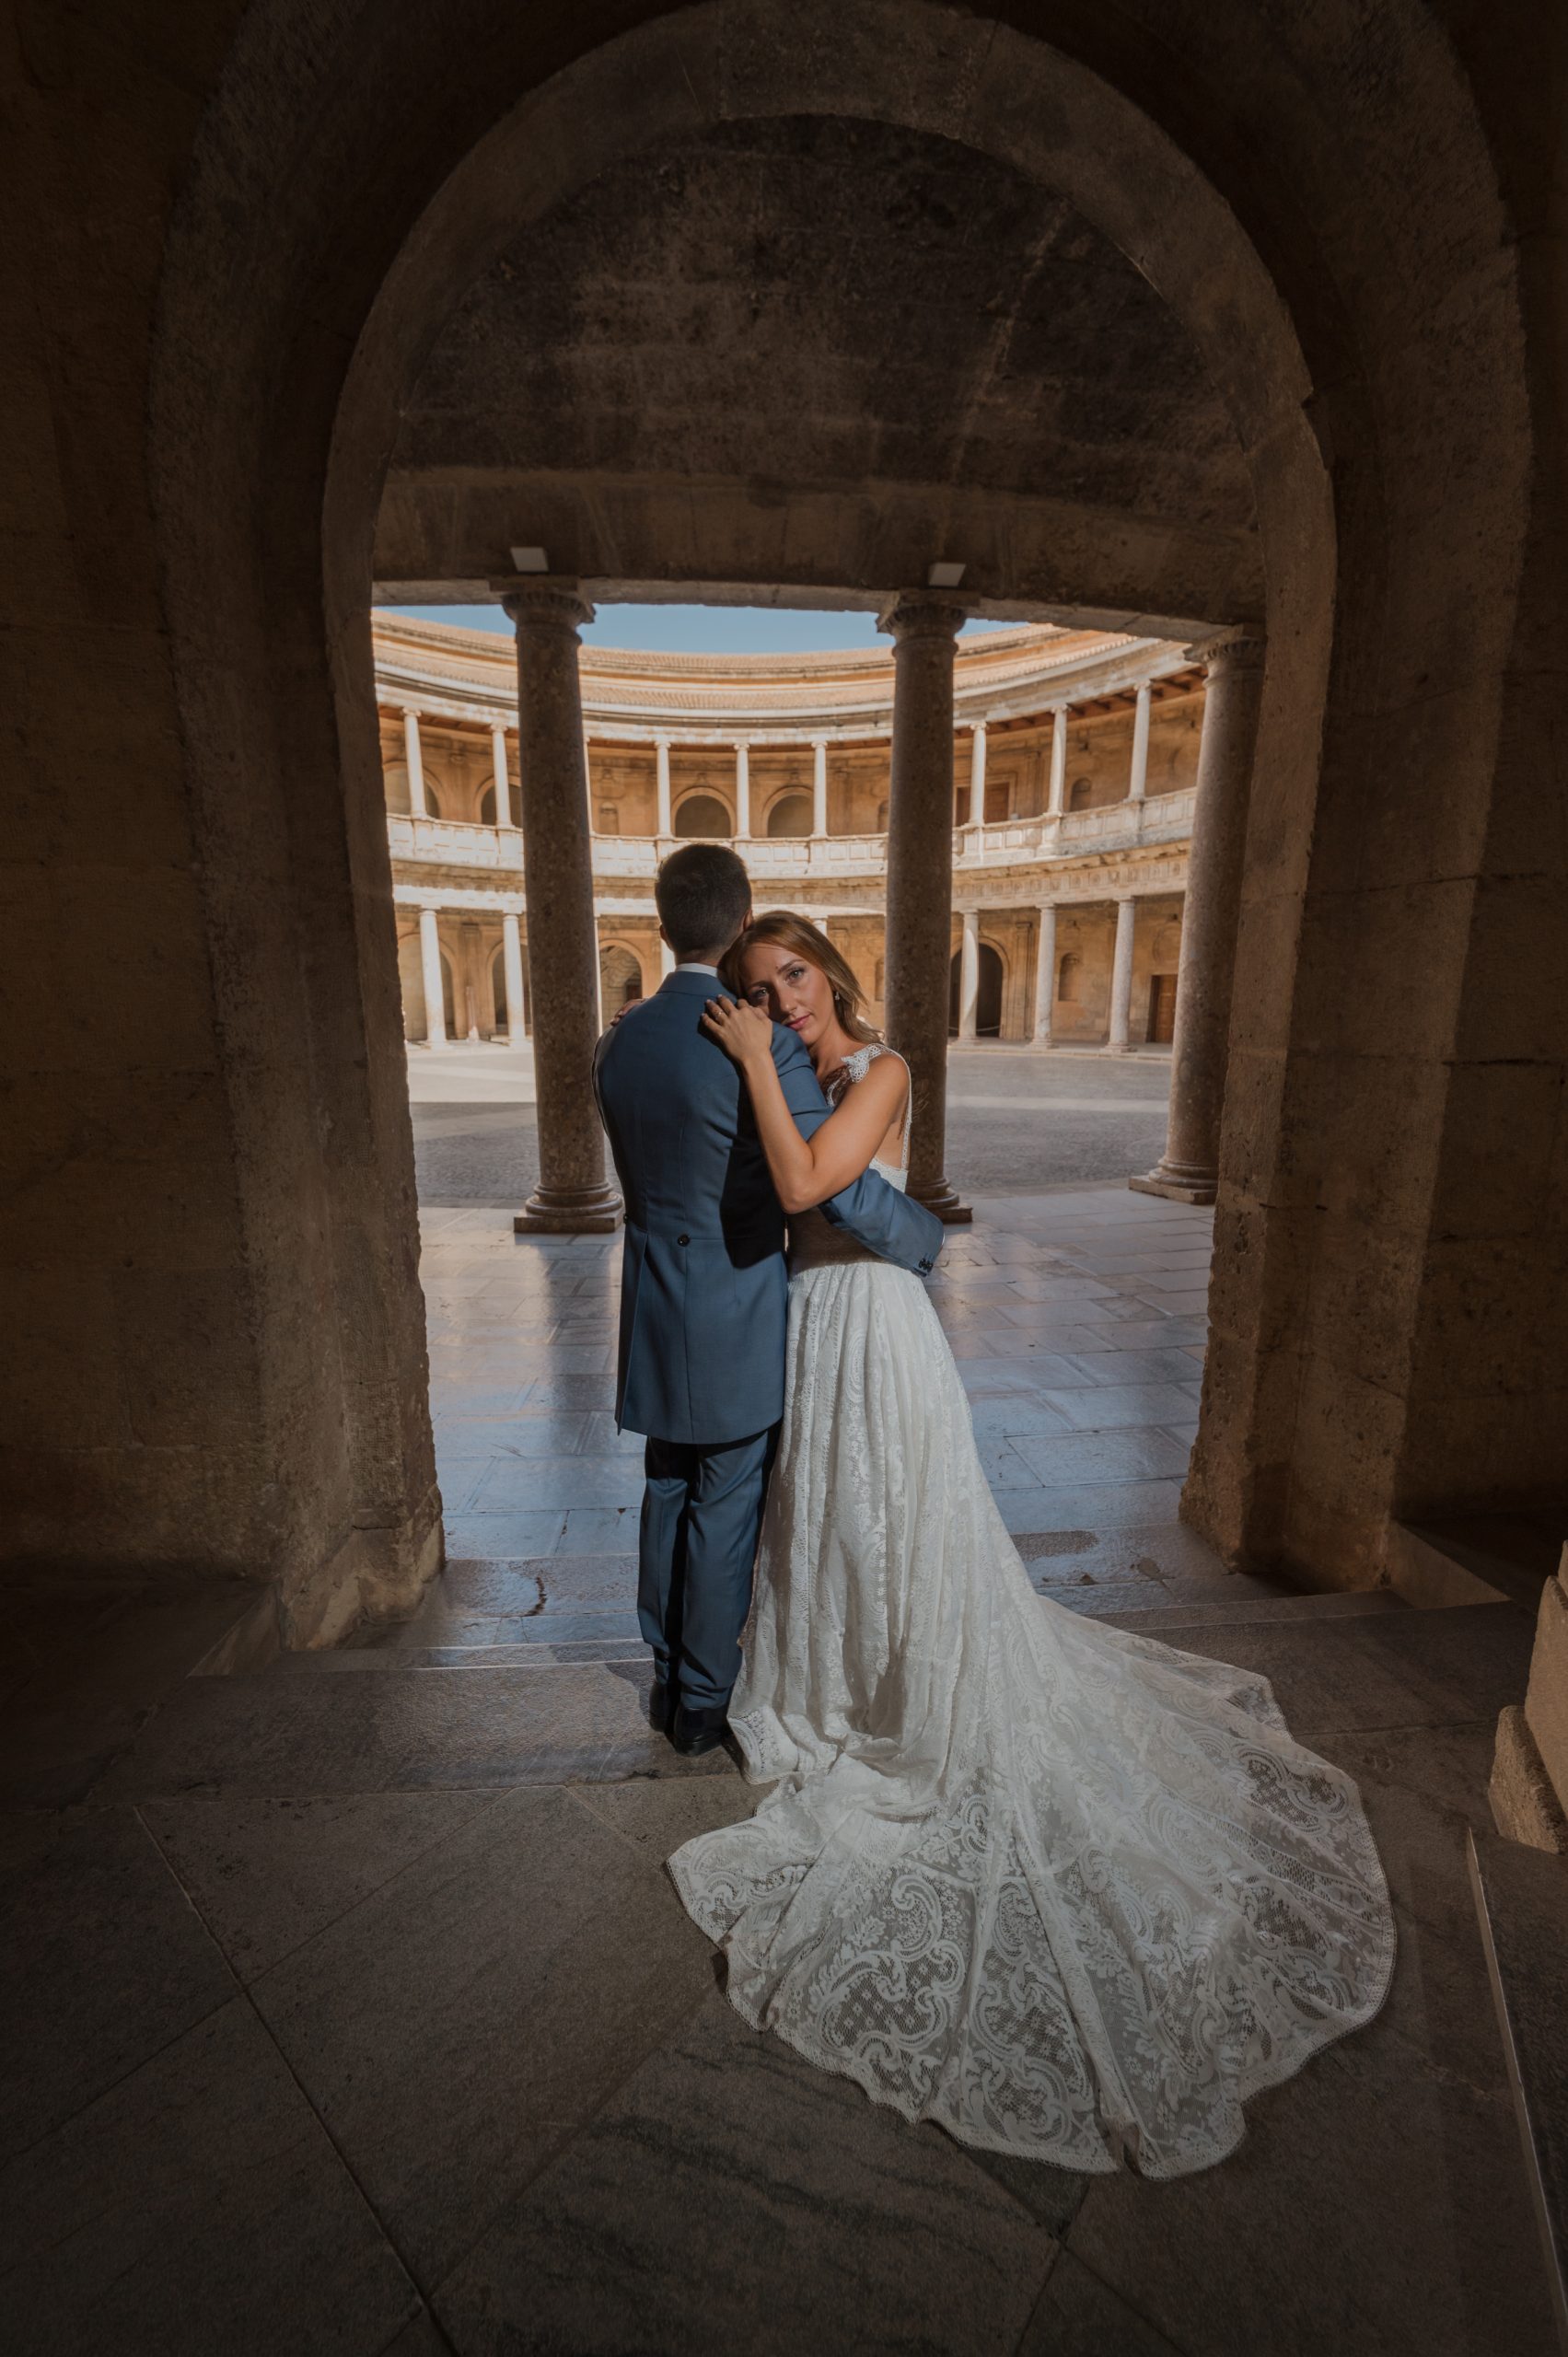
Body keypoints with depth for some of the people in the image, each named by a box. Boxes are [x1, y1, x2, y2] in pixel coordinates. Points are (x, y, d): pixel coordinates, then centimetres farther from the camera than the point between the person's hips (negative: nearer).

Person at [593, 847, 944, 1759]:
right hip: (737, 1324, -6)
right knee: (725, 1513, 12)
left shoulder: (618, 1042, 1)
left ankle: (670, 1684, 41)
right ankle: (705, 1703, 33)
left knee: (667, 1499, 21)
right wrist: (930, 1238, -4)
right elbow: (846, 1190, -22)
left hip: (653, 1317, 6)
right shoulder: (765, 1042, -20)